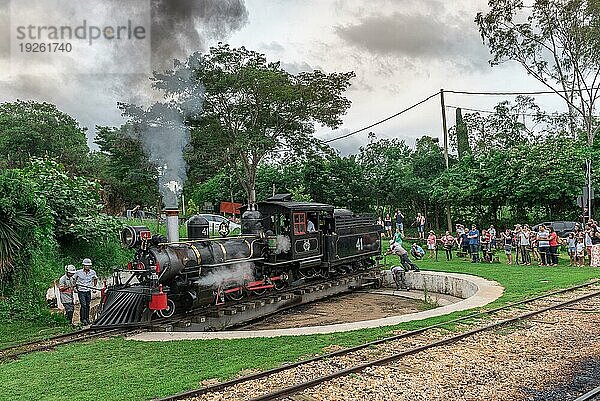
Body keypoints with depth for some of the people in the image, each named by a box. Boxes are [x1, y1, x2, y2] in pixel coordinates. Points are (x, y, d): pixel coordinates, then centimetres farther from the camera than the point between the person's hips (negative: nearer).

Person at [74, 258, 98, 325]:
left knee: (88, 305, 8)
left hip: (88, 292, 3)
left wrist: (94, 286, 13)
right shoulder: (78, 272, -7)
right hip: (81, 292, -3)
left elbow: (95, 279, 20)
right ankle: (82, 319, -1)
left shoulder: (93, 272, 1)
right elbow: (74, 279, 8)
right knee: (83, 305, -11)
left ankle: (87, 318, 20)